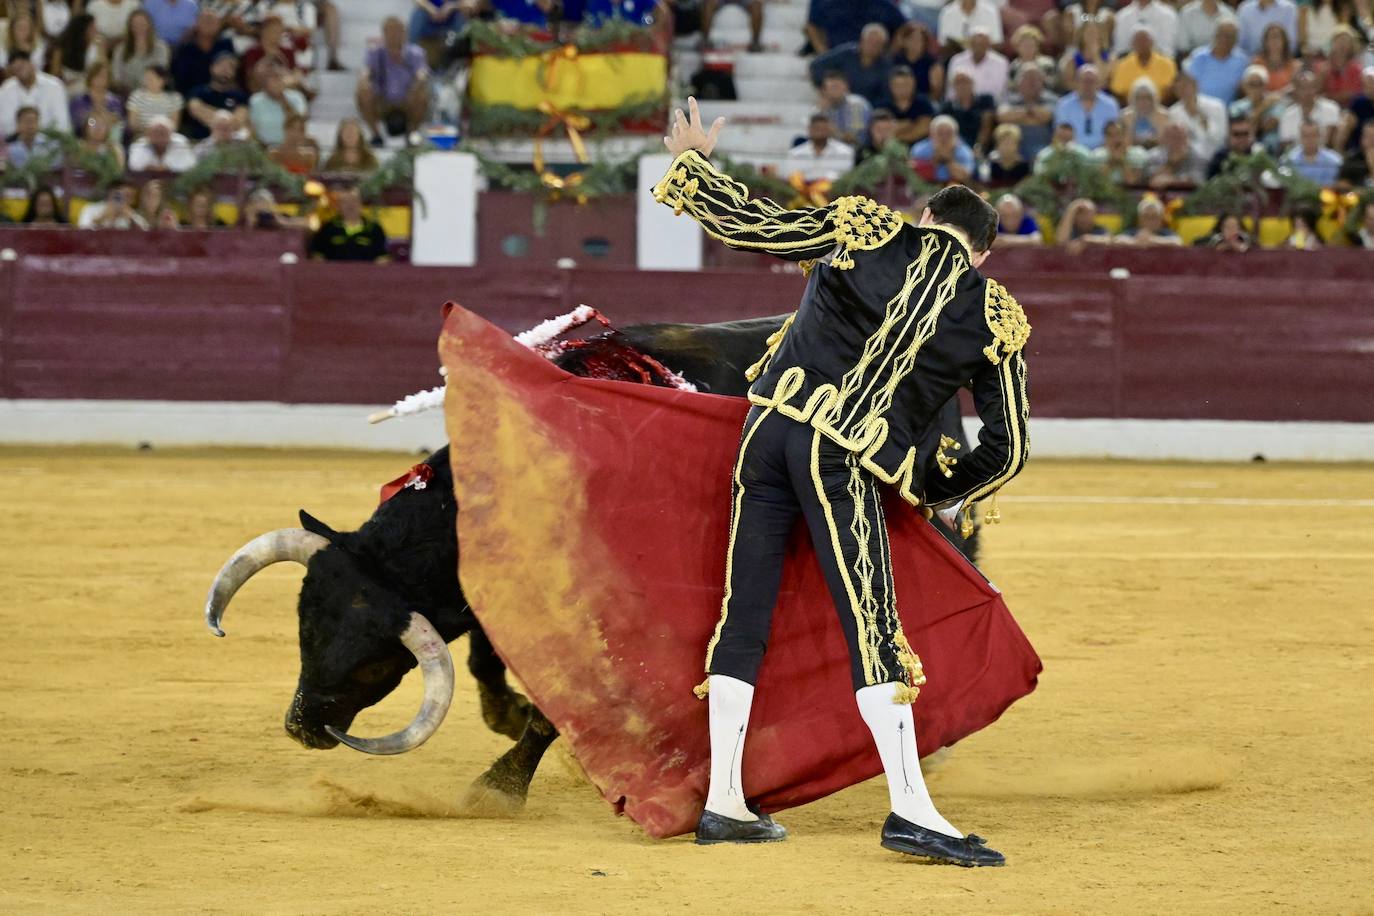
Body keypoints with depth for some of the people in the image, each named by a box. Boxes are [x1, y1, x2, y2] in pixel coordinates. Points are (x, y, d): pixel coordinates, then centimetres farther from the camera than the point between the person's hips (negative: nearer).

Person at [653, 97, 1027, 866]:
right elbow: (1007, 451, 11)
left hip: (772, 426, 3)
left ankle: (723, 803, 14)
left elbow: (750, 224, 11)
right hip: (845, 462, -3)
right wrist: (943, 495, 29)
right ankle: (911, 809, -13)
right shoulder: (995, 319, 10)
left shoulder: (866, 230, 12)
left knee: (745, 621, 9)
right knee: (875, 632, -4)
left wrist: (691, 164, 28)